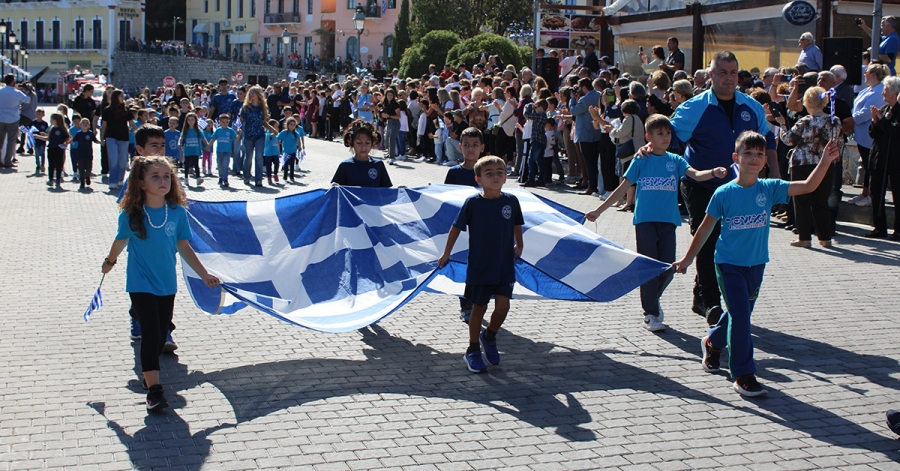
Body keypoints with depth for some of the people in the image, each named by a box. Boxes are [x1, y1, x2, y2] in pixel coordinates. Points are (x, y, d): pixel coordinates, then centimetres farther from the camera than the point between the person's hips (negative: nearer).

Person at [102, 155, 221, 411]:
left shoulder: (177, 212, -6)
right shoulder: (131, 215, -11)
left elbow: (184, 248, 1)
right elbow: (121, 241, 8)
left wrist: (205, 275, 1)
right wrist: (110, 261, 24)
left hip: (167, 285, 3)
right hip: (141, 285, -3)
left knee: (161, 337, 12)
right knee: (151, 334, -11)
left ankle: (149, 373, 33)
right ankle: (153, 389, -8)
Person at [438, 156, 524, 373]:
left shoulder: (511, 201, -3)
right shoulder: (472, 202, -10)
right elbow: (457, 227, -1)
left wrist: (518, 246, 23)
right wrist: (446, 253, 2)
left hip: (504, 267, 2)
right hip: (479, 267, -2)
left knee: (503, 306, -4)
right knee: (479, 308, 7)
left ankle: (489, 336, 26)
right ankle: (473, 351, 22)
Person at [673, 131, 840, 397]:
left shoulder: (769, 189, -4)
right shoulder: (724, 193, -10)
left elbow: (807, 186, -12)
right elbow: (706, 228, -1)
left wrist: (826, 161, -25)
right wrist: (688, 259, 3)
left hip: (756, 264, 4)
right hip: (729, 264, -4)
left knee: (740, 313, 19)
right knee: (740, 315, -12)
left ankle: (713, 342, 47)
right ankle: (743, 375, -5)